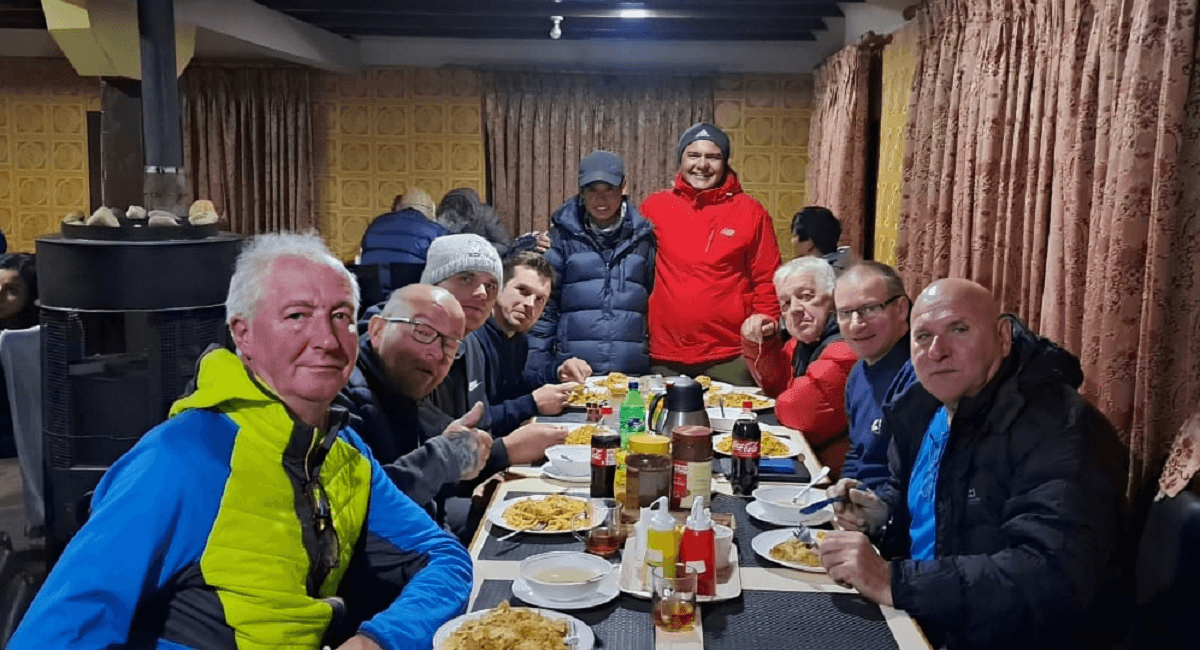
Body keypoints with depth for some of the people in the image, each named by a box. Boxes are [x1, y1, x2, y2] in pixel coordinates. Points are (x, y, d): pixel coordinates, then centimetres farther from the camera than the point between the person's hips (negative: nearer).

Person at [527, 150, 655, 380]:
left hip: (632, 369, 1)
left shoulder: (642, 236, 8)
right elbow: (545, 304, 3)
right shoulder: (563, 235, 3)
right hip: (572, 371, -1)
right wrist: (538, 367, -3)